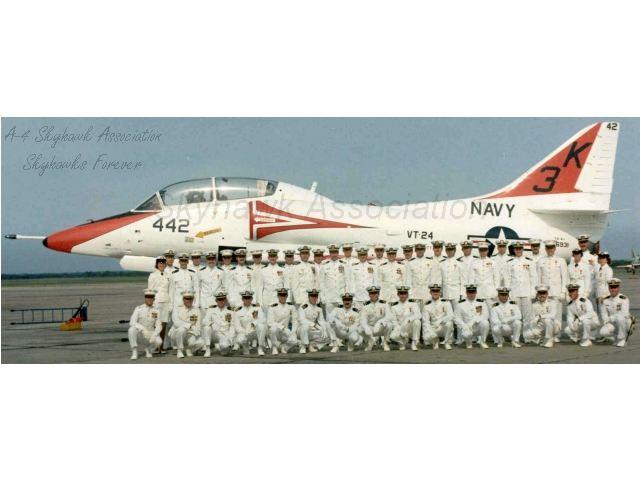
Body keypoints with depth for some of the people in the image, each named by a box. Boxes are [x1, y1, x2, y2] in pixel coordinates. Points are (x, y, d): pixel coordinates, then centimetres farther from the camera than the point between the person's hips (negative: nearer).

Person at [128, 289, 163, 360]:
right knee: (132, 329, -36)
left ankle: (148, 348, 4)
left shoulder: (156, 311, 0)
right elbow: (132, 323, -20)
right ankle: (134, 352, -22)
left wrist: (154, 335, -25)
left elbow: (159, 326, -4)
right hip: (139, 335, -1)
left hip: (150, 335, 1)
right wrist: (143, 329, -36)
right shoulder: (138, 309, -8)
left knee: (159, 341, -32)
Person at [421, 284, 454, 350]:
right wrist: (429, 332, -23)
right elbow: (425, 321, -4)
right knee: (426, 338, -33)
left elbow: (451, 316, -14)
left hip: (444, 328, -1)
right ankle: (435, 341, 6)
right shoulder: (427, 305, 2)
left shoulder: (445, 302, -2)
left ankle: (447, 343, -11)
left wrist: (440, 321, -30)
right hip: (433, 329, 1)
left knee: (449, 323, -36)